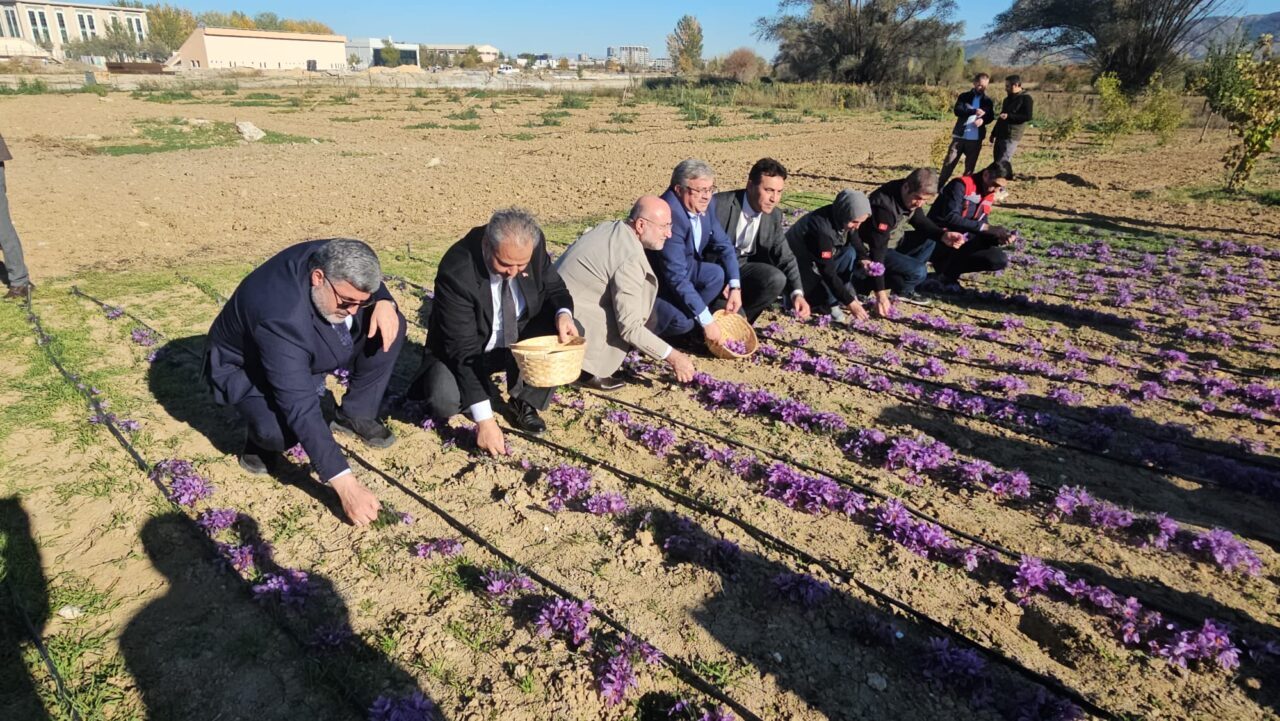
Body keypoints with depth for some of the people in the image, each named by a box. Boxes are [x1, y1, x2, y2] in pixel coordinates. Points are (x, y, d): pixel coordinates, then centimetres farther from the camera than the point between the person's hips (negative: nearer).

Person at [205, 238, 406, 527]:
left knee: (390, 326, -13)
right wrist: (347, 486, -46)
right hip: (245, 366, -6)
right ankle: (260, 434, 0)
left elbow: (372, 286, -1)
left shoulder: (332, 259, -24)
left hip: (307, 353, 7)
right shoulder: (280, 316, -42)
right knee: (281, 431, -38)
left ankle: (354, 414, 2)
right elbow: (301, 409, -44)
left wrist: (384, 303, -28)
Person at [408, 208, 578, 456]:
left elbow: (553, 287, -2)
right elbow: (464, 349, -32)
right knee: (444, 400, -32)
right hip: (465, 351, -4)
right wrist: (484, 419, -36)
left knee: (567, 334, -20)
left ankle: (523, 401, 0)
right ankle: (480, 387, 4)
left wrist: (563, 314, -28)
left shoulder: (535, 244, -20)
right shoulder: (456, 271, -33)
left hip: (518, 341, 5)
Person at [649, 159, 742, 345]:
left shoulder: (705, 204, -7)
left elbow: (724, 245, 3)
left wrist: (735, 286, -12)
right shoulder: (670, 215, -32)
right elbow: (676, 277, -33)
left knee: (717, 274, -16)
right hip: (654, 280, -8)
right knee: (683, 321, -28)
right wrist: (707, 321, -30)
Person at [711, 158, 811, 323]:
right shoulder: (721, 204, -21)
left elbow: (785, 257, 0)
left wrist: (797, 293, -17)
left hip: (742, 267, 6)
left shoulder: (774, 216, -2)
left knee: (777, 279, -22)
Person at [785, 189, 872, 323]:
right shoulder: (822, 228, -34)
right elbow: (827, 271, -33)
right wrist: (850, 302, -30)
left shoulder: (841, 218, -10)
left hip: (817, 260, 8)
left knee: (849, 253, -12)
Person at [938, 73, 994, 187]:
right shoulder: (964, 96, 5)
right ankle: (939, 186, 4)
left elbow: (990, 116, 7)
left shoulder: (988, 101, 10)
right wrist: (974, 111, -25)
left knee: (970, 166, 6)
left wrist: (983, 120, -17)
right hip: (960, 136, -1)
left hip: (976, 139, 2)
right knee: (949, 162, -2)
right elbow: (957, 110, -11)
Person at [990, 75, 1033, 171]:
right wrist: (994, 133, 23)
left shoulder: (1025, 98, -6)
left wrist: (1008, 116, -19)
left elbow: (1028, 117, -15)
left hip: (1011, 137, -9)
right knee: (997, 162, 8)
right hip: (1001, 136, 9)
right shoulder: (1008, 99, 20)